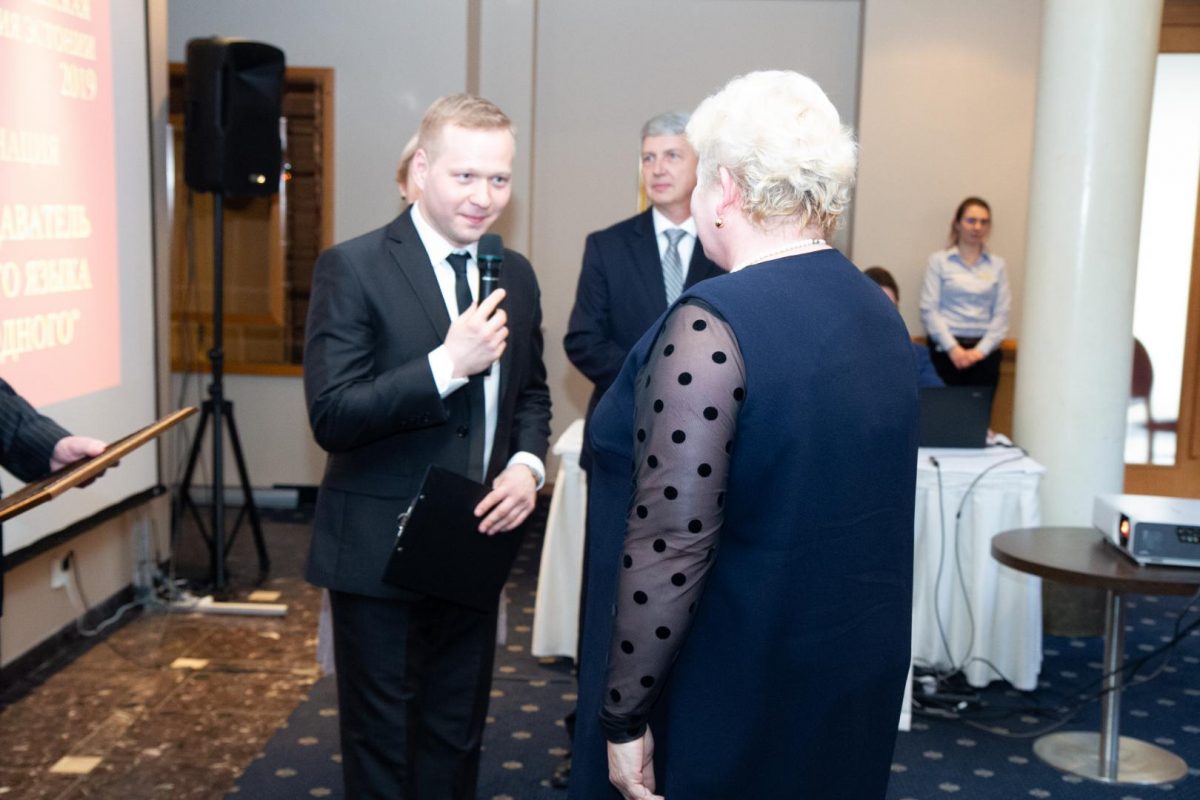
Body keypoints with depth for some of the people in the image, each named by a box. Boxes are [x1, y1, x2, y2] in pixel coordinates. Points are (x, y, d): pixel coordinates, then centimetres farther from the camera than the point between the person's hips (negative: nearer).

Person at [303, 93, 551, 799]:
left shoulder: (516, 275, 5)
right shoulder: (353, 268, -13)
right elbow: (331, 416, -19)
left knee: (458, 741, 20)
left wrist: (528, 464, -5)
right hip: (381, 553, -5)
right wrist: (447, 363, -29)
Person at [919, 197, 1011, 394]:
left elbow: (1001, 314, 6)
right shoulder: (939, 261, 5)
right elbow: (929, 309, -1)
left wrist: (981, 350, -5)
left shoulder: (997, 265, 11)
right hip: (946, 348, -2)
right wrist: (952, 348, -8)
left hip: (984, 350, 2)